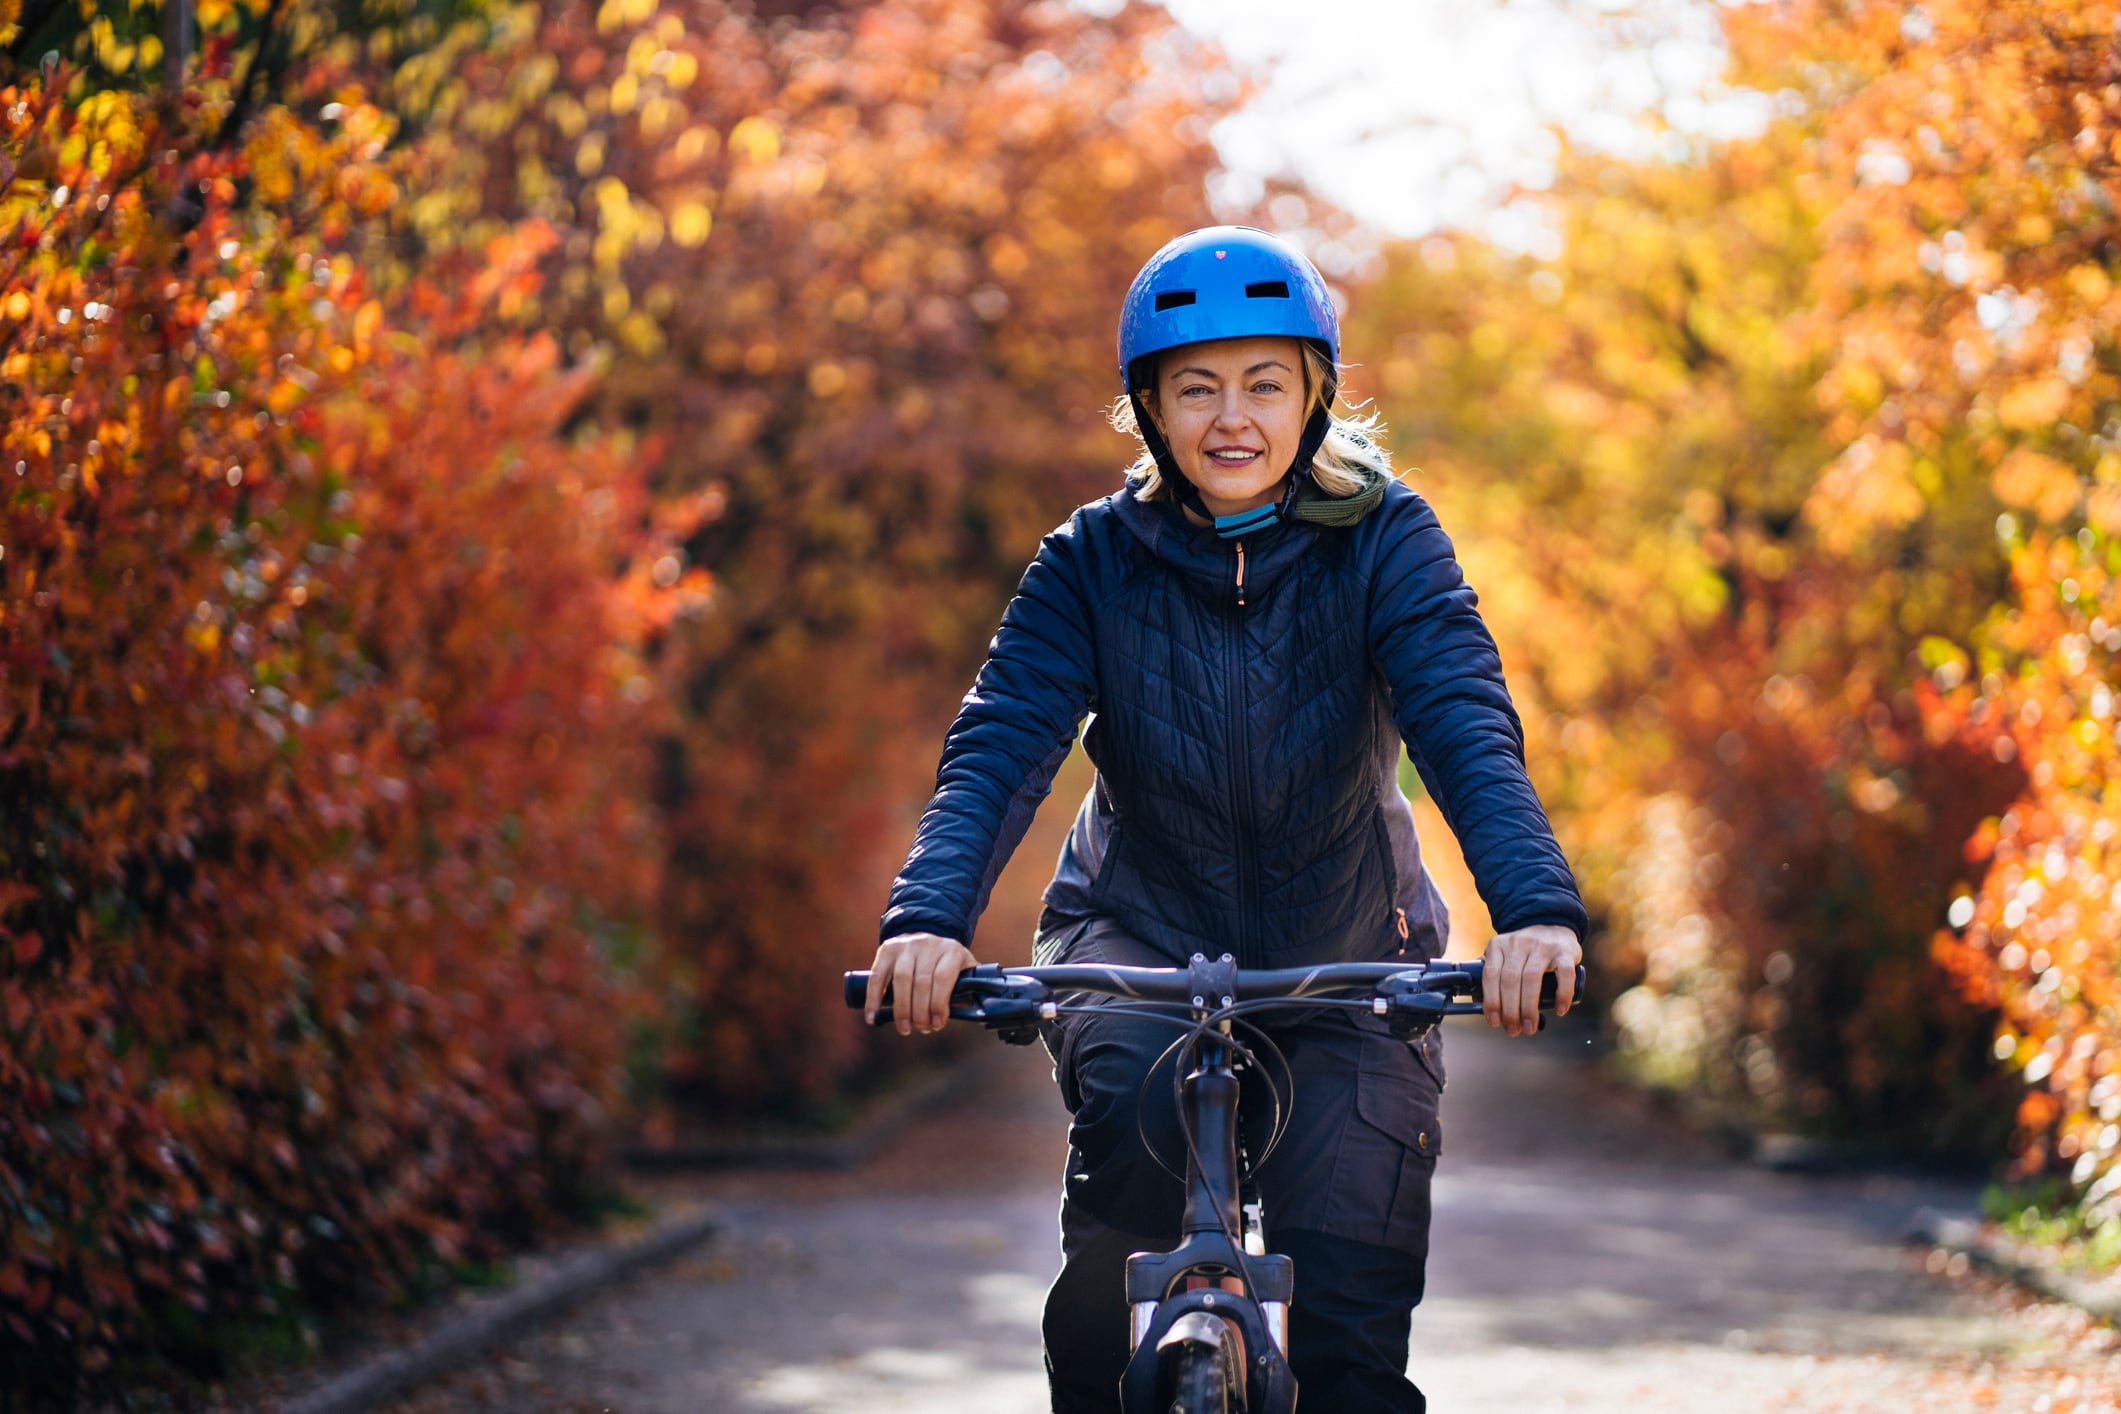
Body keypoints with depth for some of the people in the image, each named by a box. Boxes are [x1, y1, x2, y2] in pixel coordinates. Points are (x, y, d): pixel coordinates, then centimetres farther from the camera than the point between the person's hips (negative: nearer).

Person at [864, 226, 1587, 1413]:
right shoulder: (1095, 561, -8)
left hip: (1350, 948, 0)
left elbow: (1466, 725, -24)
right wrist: (931, 916, -39)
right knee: (1134, 1094, -33)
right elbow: (1001, 742, -20)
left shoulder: (1384, 540, -10)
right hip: (1141, 929, 0)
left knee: (1356, 1309, -13)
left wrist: (1535, 907, -42)